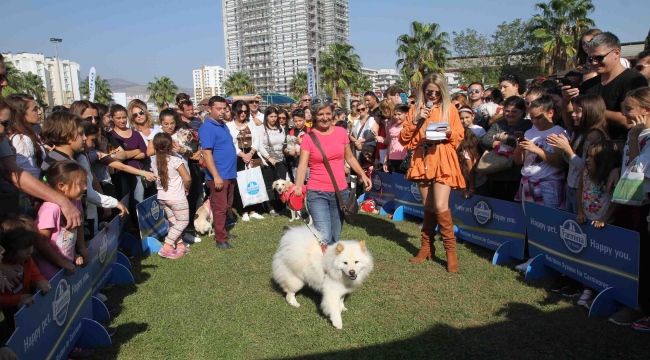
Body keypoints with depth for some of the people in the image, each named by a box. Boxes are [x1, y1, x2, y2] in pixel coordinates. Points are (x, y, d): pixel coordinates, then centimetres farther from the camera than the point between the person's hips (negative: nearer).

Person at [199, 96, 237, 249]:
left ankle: (223, 231, 30)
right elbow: (207, 153, -21)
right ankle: (220, 239, 6)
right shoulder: (207, 127, -14)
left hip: (230, 174, 9)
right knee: (220, 208, -2)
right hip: (218, 176, -9)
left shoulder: (223, 125, 13)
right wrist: (216, 176, -24)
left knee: (227, 207, 17)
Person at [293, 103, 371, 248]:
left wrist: (362, 175, 6)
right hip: (317, 193, -3)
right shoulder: (309, 137, -5)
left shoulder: (341, 132, 4)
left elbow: (350, 157, 15)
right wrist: (298, 186, -27)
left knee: (335, 237, 13)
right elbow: (302, 164, -11)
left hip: (341, 192, 4)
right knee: (324, 238, -15)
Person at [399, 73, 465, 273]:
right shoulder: (416, 109, 9)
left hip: (443, 162, -2)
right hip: (423, 161, 3)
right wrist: (416, 120, -9)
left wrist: (448, 132, -13)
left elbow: (459, 136, 7)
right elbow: (404, 139, 3)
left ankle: (451, 251, 0)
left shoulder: (450, 109, 5)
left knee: (440, 206, -13)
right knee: (428, 207, 9)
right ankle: (426, 247, 23)